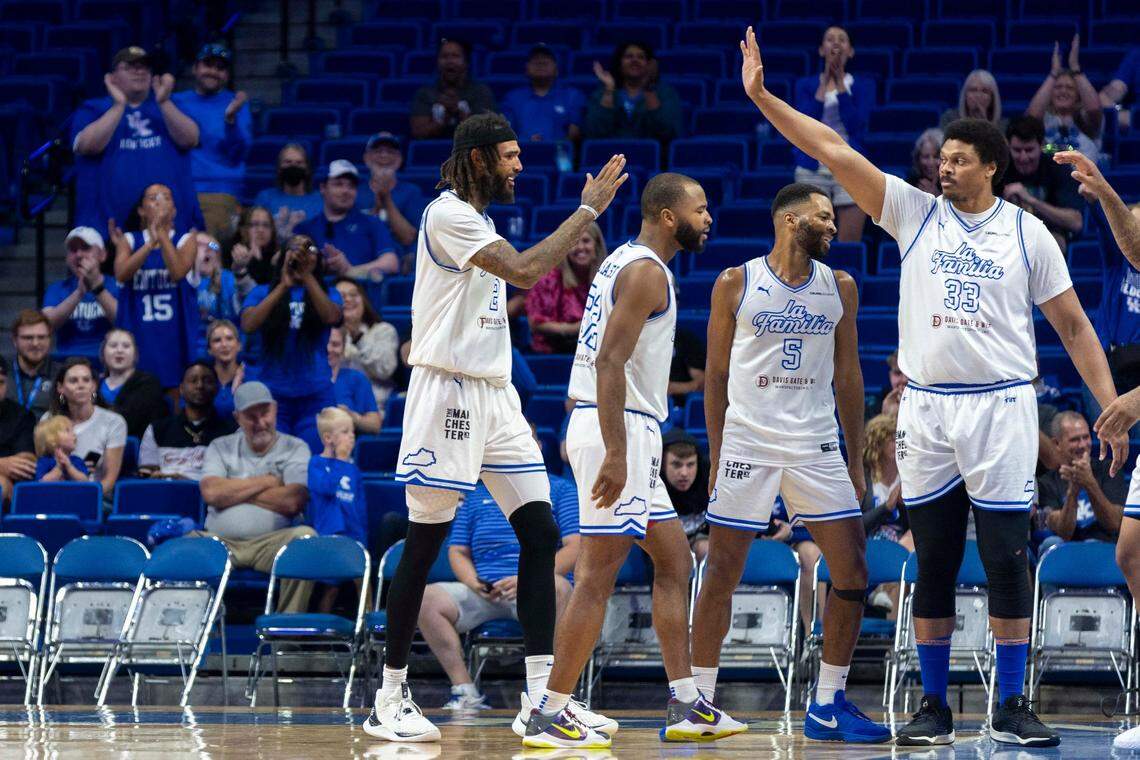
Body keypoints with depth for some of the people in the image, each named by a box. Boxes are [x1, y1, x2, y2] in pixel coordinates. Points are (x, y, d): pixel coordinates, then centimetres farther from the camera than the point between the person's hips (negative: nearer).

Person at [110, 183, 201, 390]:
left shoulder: (186, 241, 5)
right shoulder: (129, 241, 9)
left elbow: (178, 272, -15)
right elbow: (121, 274, -11)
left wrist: (162, 234, -18)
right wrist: (151, 243, -19)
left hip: (175, 336, -1)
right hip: (137, 335, 1)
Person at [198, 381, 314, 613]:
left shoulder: (294, 449, 12)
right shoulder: (221, 447, 17)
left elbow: (292, 502, -6)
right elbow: (211, 493, -2)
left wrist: (235, 491, 1)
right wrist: (266, 482, 1)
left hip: (271, 541, -1)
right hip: (220, 540, 1)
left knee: (305, 537, -33)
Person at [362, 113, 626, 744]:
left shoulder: (476, 219, 19)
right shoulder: (448, 214, -12)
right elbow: (524, 270, -24)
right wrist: (588, 210, -19)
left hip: (493, 391, 9)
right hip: (447, 390, -9)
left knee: (541, 533, 1)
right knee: (424, 544, -5)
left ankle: (542, 693, -1)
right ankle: (390, 698, 2)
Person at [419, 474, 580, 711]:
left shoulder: (560, 489, 9)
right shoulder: (475, 496, 22)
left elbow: (576, 548, -2)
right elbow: (457, 552, 19)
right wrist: (474, 583, -4)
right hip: (483, 593, 4)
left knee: (556, 587, -39)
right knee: (427, 598, -23)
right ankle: (465, 692, -21)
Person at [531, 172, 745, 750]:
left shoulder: (625, 262, 18)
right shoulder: (646, 271, -13)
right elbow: (609, 361, -22)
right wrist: (615, 454, -26)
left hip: (621, 430, 11)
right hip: (619, 429, -11)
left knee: (674, 560, 14)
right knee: (599, 574, -10)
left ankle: (685, 708, 15)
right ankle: (549, 717, -9)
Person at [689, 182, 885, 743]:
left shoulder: (839, 288, 8)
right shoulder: (736, 285, -1)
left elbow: (847, 375, 13)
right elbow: (716, 374, 4)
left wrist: (855, 461, 10)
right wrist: (715, 457, 2)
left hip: (817, 449, 3)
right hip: (747, 442, -3)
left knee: (852, 573, -4)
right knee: (722, 572, -1)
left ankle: (828, 704, 6)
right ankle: (699, 700, 9)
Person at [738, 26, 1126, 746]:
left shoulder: (1027, 232, 3)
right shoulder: (914, 212, 5)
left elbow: (1072, 323, 6)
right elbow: (834, 151, -1)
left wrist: (1111, 405, -2)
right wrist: (762, 96, -8)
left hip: (1001, 406, -2)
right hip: (927, 409, 2)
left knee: (1008, 560, -4)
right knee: (933, 565, 5)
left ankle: (1012, 707, 4)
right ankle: (934, 707, 12)